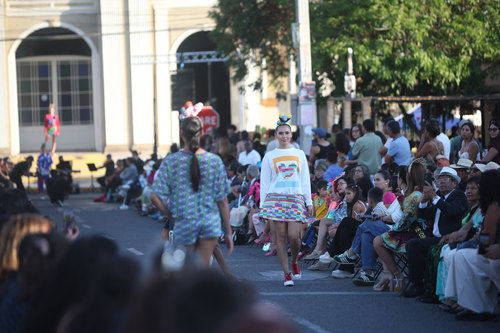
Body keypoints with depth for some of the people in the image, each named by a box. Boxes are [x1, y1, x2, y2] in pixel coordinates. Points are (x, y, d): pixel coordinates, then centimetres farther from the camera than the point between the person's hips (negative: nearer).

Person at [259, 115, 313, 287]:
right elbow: (264, 182, 9)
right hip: (276, 198, 0)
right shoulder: (269, 156, 9)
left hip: (296, 198, 0)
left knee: (294, 235, -11)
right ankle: (287, 274, 1)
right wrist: (262, 205, 3)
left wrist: (309, 202, 7)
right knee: (281, 236, -4)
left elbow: (306, 180, 14)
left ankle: (294, 261, 19)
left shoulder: (299, 154, 13)